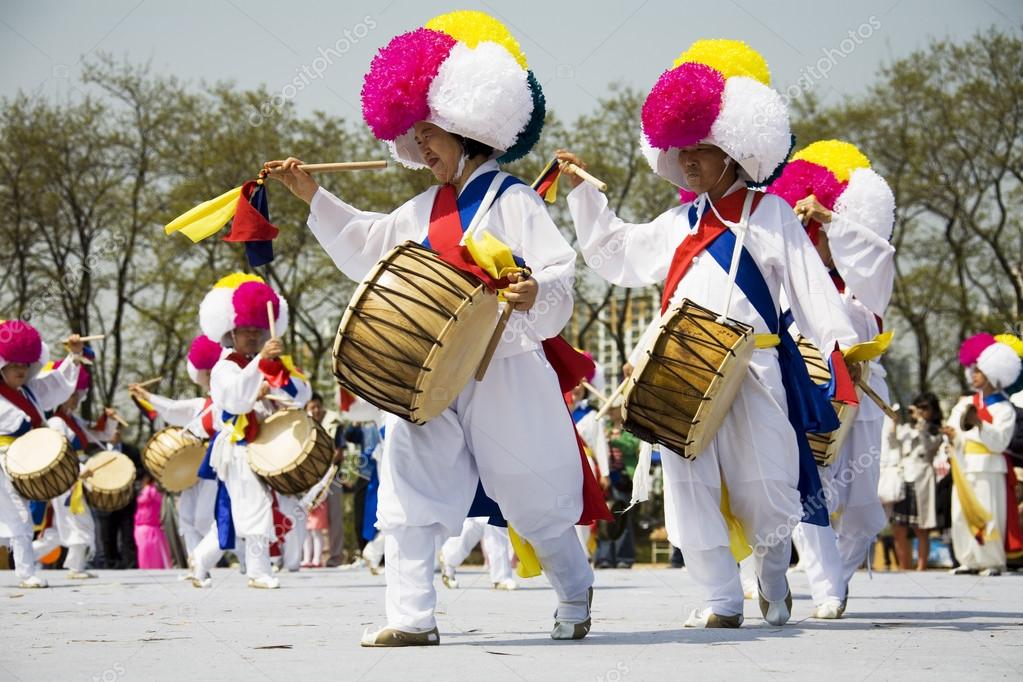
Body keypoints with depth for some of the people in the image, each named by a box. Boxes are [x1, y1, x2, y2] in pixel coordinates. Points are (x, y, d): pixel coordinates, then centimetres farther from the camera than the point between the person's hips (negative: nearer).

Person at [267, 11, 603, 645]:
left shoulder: (512, 200, -8)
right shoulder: (423, 210, 15)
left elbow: (561, 271, -15)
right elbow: (367, 243, 27)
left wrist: (535, 291, -37)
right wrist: (313, 197, 22)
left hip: (503, 372, -6)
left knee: (535, 499, 7)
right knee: (409, 493, -4)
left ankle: (575, 597, 29)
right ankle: (412, 616, -5)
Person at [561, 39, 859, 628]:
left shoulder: (770, 215, 4)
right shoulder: (679, 224, 18)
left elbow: (809, 285, -2)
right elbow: (617, 254, 25)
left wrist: (841, 346, -13)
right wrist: (584, 192, 19)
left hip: (751, 372, -4)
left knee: (764, 490, 1)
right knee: (689, 486, -3)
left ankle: (775, 582, 27)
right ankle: (723, 602, 3)